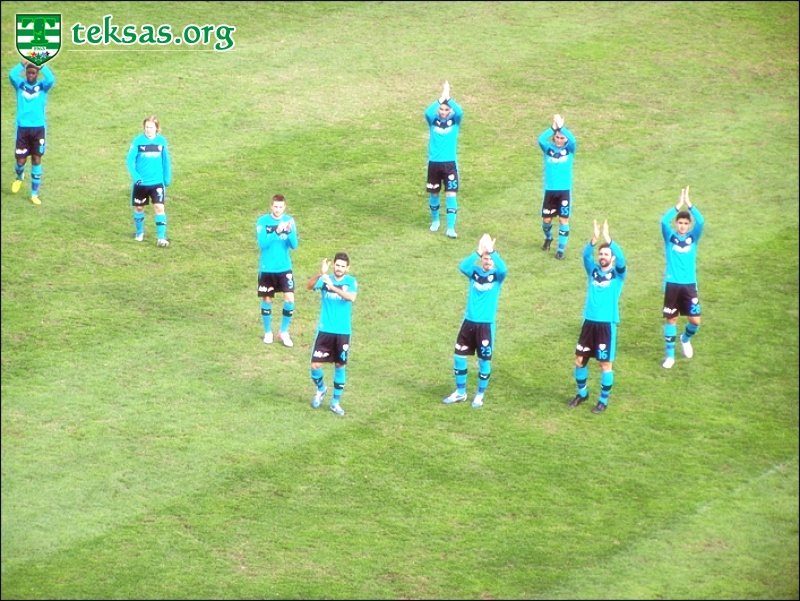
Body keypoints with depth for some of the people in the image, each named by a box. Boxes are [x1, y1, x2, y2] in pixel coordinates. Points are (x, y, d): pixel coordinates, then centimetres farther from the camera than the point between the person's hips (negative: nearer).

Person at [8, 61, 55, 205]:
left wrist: (42, 65, -11)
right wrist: (23, 64, -12)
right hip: (22, 128, 0)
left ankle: (34, 194, 10)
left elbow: (51, 79, -18)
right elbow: (12, 75, -16)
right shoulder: (20, 84, 5)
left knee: (36, 161, 1)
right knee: (21, 161, 0)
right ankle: (19, 177, 36)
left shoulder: (42, 86, 4)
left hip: (38, 128, 0)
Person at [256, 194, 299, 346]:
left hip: (284, 267, 1)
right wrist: (276, 232, -32)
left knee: (289, 299, -8)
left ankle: (284, 332, 10)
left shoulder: (289, 221, -2)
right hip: (267, 268, -1)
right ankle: (268, 332, 25)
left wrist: (289, 232, -26)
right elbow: (262, 243, -19)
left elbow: (294, 245, -7)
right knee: (267, 300, 7)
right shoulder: (262, 221, -9)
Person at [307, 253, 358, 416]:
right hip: (325, 330, 0)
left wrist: (333, 287, -35)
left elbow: (351, 297, -24)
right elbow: (309, 286, -22)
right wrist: (320, 274, -40)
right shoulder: (325, 279, -2)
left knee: (340, 366, 7)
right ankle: (321, 389, 28)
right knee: (315, 365, -3)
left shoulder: (351, 281, -3)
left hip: (343, 332, 0)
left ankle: (335, 402, 21)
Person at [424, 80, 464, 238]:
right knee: (433, 193, 13)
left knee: (451, 194, -8)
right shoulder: (433, 120, 2)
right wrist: (441, 98, -28)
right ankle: (435, 220, 36)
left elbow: (460, 112, -20)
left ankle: (451, 228, -8)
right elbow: (427, 112, -21)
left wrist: (448, 98, -24)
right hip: (434, 163, 1)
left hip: (450, 163, -1)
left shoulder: (454, 120, 2)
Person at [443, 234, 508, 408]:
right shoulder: (475, 272, 2)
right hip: (469, 322, 3)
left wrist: (491, 251, -32)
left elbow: (504, 269, -27)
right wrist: (478, 252, -31)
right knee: (459, 357, 7)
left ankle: (480, 395, 21)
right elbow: (462, 267, -20)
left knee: (484, 361, 4)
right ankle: (460, 392, 24)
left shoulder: (497, 275, -2)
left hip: (486, 324, -2)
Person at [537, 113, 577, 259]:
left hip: (565, 190, -1)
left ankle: (561, 249, 6)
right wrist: (553, 128, -31)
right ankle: (548, 238, 39)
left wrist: (561, 127, -30)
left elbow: (573, 141, -22)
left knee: (564, 220, -3)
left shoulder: (569, 150, 1)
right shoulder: (548, 149, 2)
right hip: (550, 190, 1)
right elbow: (540, 140, -20)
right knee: (546, 219, 9)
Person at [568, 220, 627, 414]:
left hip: (607, 324, -4)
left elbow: (621, 259, -19)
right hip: (589, 321, 4)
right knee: (580, 359, 9)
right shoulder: (593, 271, 8)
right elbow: (586, 256, -9)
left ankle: (604, 400, 13)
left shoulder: (618, 274, 0)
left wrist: (608, 239, -29)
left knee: (605, 363, 0)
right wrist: (594, 239, -27)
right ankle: (582, 393, 29)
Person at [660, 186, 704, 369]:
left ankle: (685, 339, 31)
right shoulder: (670, 237, 1)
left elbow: (701, 221, -12)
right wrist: (679, 205, -20)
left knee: (695, 321, -2)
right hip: (672, 284, -1)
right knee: (671, 319, 3)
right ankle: (670, 355, 14)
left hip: (689, 285, 1)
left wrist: (689, 204, -17)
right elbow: (664, 221, -17)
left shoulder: (693, 238, 5)